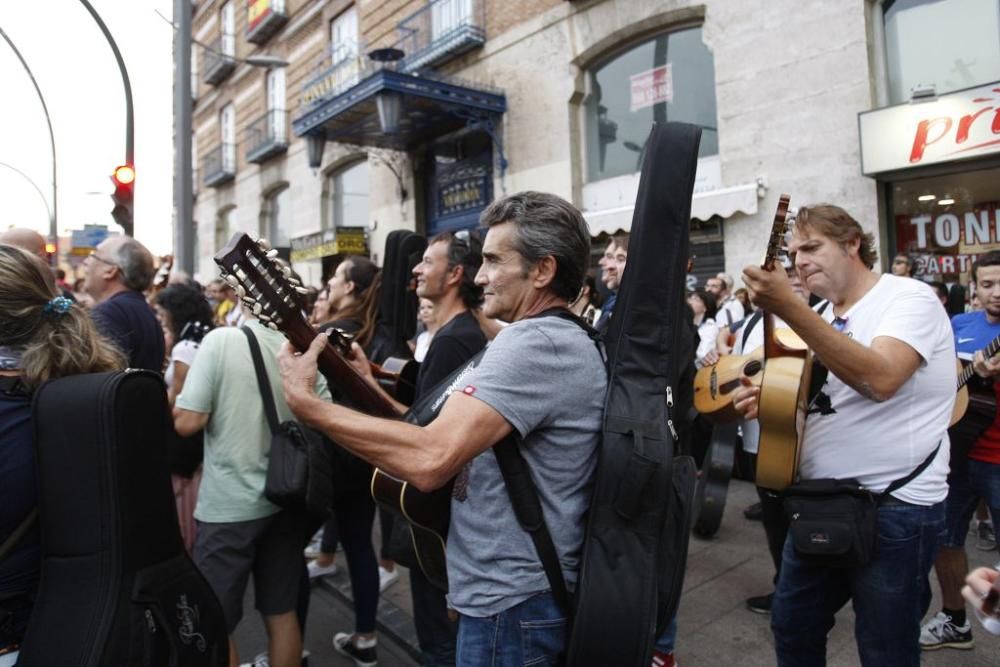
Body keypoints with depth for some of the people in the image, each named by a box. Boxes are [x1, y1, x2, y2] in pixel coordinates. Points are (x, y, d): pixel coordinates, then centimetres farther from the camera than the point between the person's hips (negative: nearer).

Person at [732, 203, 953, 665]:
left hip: (894, 508, -7)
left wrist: (790, 309, -35)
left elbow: (879, 379, -31)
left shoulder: (909, 298, -11)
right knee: (792, 628, 18)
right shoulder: (823, 316, 10)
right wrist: (769, 400, -3)